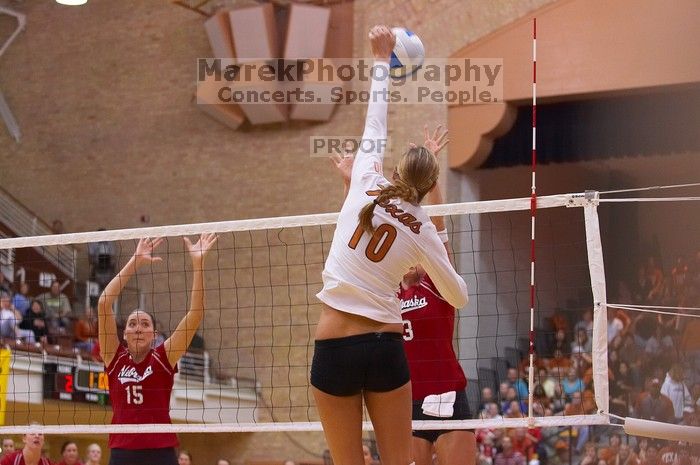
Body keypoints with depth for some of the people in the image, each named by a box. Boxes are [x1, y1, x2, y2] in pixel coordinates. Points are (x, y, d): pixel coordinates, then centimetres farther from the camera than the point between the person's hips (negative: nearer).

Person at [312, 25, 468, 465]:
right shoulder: (423, 230, 3)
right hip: (386, 346, 1)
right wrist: (443, 257, 31)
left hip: (333, 349, -1)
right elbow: (458, 297, 12)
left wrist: (383, 58, 26)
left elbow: (375, 123, 15)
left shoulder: (366, 185, -1)